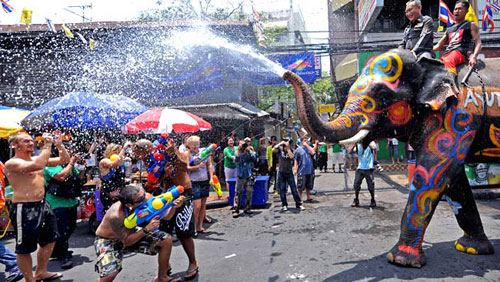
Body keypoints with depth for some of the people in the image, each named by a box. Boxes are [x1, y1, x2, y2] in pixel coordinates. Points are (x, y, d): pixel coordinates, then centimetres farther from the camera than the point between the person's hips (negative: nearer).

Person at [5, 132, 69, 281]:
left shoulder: (37, 158, 10)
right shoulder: (12, 163, -14)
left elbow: (64, 160, 10)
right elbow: (38, 165, -33)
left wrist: (59, 145, -5)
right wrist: (47, 145, -25)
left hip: (42, 205, 9)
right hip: (24, 209, -9)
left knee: (50, 240, 20)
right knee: (25, 248, 5)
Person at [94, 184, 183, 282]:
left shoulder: (146, 198, -25)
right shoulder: (115, 215, -38)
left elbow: (165, 216, -13)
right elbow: (126, 241, -27)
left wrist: (173, 207, -34)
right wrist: (147, 229, -38)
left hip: (130, 233, 6)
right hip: (107, 240, -5)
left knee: (166, 240, -6)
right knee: (110, 273, -31)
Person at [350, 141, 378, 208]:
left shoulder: (370, 143, 0)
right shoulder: (358, 145, 8)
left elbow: (374, 148, -23)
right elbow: (351, 152, -3)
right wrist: (354, 144, -16)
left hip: (369, 168, -3)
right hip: (360, 168, 3)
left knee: (371, 185, 2)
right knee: (356, 184, 1)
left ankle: (373, 201, 19)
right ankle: (356, 200, 15)